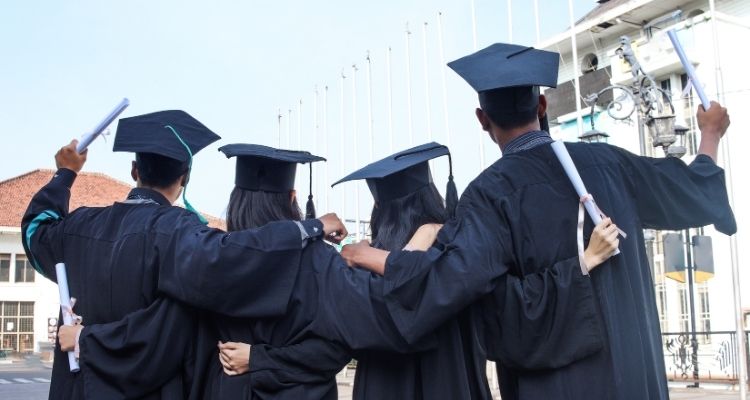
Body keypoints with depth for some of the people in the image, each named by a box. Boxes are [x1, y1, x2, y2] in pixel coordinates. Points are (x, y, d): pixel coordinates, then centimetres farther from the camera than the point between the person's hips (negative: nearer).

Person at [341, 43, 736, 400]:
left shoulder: (491, 191, -14)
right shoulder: (605, 162, 0)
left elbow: (451, 275, -26)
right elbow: (696, 189, 14)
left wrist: (371, 257, -12)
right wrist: (711, 133, 33)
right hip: (630, 367, 4)